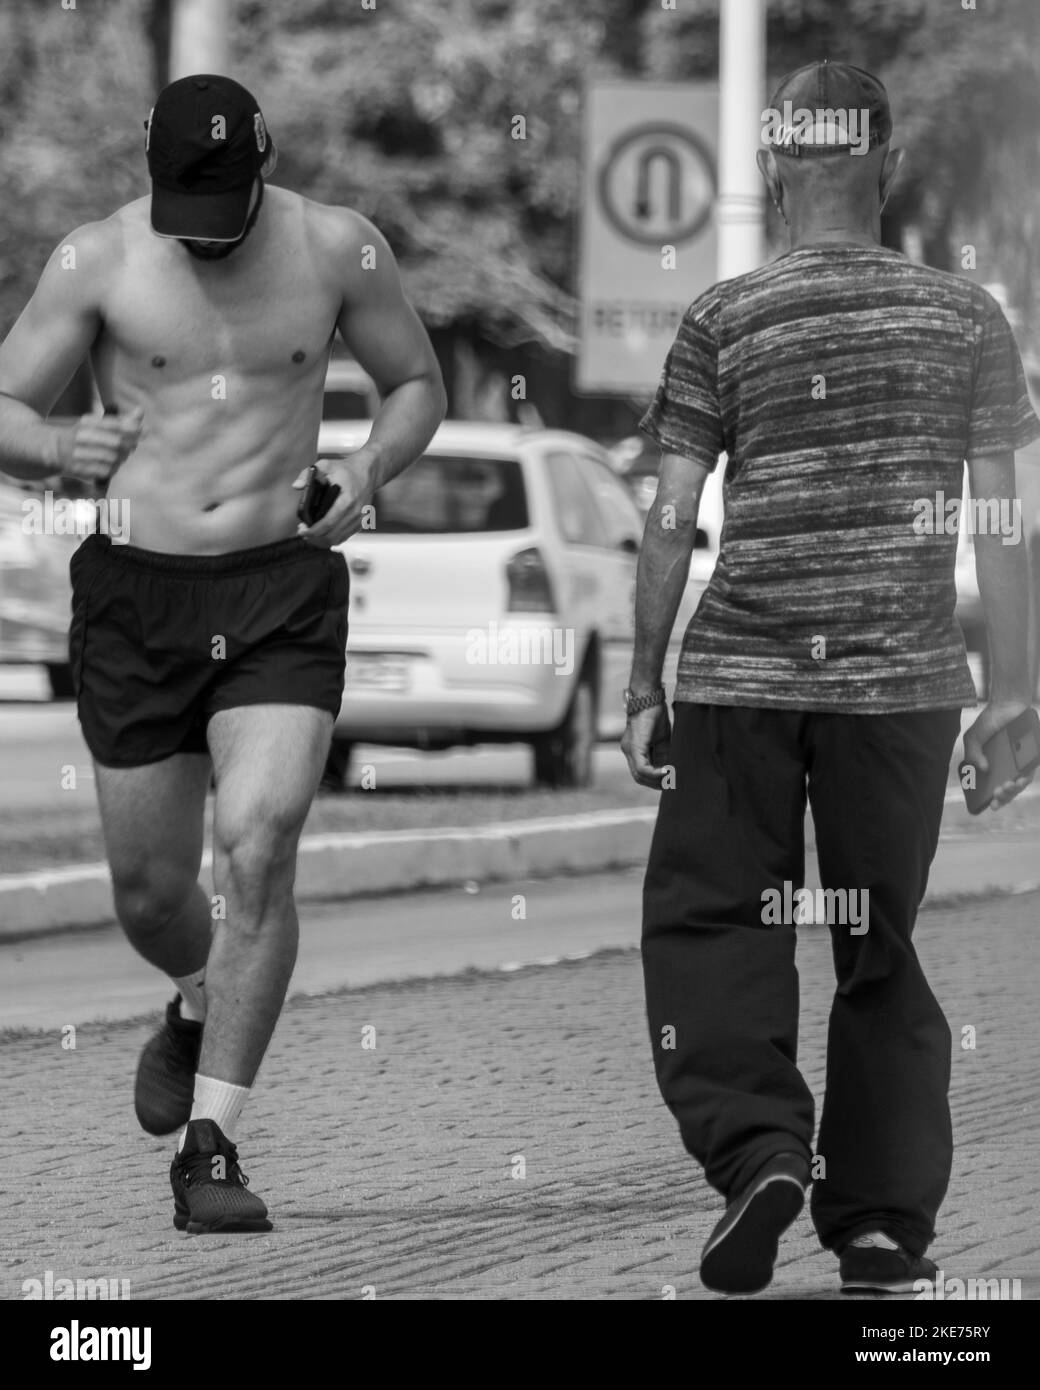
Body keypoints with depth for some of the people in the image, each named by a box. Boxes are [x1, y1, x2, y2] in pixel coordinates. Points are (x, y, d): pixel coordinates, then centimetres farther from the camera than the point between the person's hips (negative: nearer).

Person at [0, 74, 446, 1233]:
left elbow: (417, 383, 13)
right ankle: (200, 1006, 45)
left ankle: (209, 1148, -15)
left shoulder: (335, 249, -1)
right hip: (136, 595, 1)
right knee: (150, 894, 8)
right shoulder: (98, 260, -4)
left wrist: (373, 465, -8)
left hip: (283, 587, -1)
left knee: (259, 853, -19)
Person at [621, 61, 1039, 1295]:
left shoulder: (725, 323, -1)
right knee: (881, 947, 12)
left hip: (744, 679, -2)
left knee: (707, 919, 8)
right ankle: (882, 1221, 9)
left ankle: (757, 1145, -13)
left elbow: (672, 519, -2)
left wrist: (644, 686, 4)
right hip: (903, 681, 2)